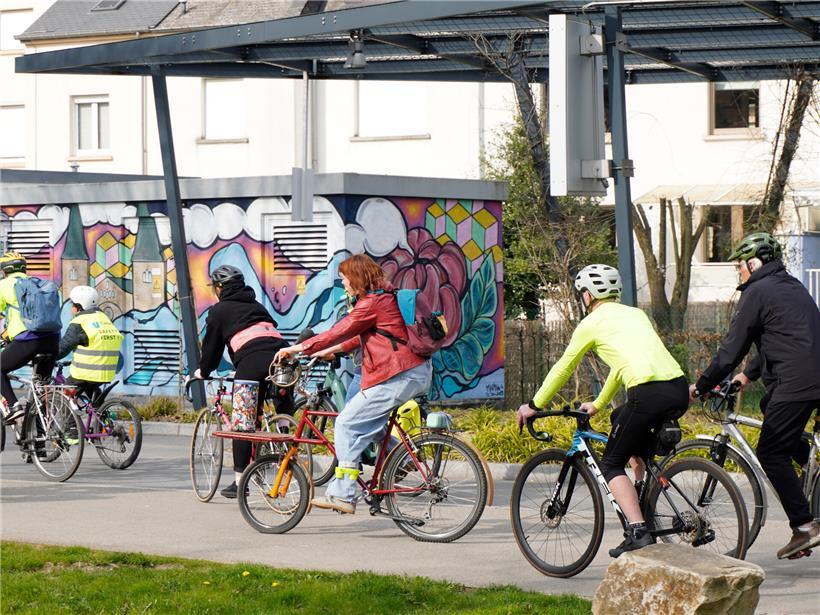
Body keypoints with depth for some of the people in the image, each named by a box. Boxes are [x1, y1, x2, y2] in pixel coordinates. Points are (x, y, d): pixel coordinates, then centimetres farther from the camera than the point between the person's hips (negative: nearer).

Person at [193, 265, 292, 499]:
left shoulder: (220, 310, 15)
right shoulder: (256, 305, 32)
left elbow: (212, 345, 17)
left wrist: (202, 371, 35)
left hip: (252, 360, -5)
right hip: (281, 353, 5)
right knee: (285, 416, 12)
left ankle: (239, 480, 2)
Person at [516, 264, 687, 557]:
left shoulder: (591, 323, 9)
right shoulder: (635, 314, 28)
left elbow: (562, 369, 18)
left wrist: (533, 406, 30)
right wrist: (597, 404, 49)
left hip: (648, 394, -7)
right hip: (680, 391, 7)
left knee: (611, 465, 9)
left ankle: (638, 532, -10)